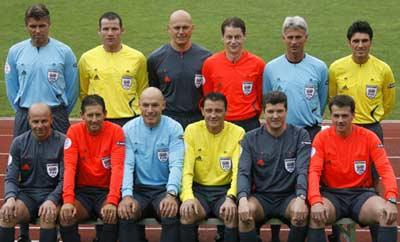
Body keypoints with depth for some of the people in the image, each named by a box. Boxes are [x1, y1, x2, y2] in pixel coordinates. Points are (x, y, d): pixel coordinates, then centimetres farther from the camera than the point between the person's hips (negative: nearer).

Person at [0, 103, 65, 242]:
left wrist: (52, 200, -24)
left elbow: (65, 179, -6)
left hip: (52, 193, -2)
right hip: (26, 193, 2)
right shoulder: (19, 143, 6)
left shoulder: (62, 142, -3)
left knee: (48, 215, -36)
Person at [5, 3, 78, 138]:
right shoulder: (15, 51, 3)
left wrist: (62, 114, 5)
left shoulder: (64, 51, -3)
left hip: (56, 115, -2)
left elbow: (72, 87, 2)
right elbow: (11, 87, 10)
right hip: (24, 116, 2)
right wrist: (21, 111, 9)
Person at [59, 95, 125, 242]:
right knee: (65, 215, -27)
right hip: (82, 191, 1)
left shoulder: (115, 131, -7)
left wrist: (112, 201, -30)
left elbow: (117, 168, -16)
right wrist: (68, 200, -27)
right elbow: (69, 167, -12)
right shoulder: (74, 131, -3)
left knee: (113, 214, -32)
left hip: (107, 191, -1)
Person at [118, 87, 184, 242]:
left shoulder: (174, 128, -2)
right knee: (125, 214, -29)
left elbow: (176, 165, -12)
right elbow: (127, 165, -6)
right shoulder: (129, 129, 3)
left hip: (164, 189, -1)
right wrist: (126, 195, -24)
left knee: (171, 214, -32)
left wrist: (171, 194, -29)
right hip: (138, 189, 1)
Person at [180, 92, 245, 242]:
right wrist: (187, 196, -26)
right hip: (199, 189, 1)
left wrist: (230, 198, -29)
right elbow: (186, 169, -7)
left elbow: (239, 171, -10)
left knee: (233, 213, -31)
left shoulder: (238, 133, -4)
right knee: (187, 212, -30)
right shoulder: (192, 130, -1)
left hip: (225, 190, 0)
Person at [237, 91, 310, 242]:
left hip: (289, 196, 0)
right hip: (261, 196, 1)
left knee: (302, 213, -33)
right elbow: (243, 172, -6)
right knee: (245, 213, -32)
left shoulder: (300, 135, 1)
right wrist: (243, 199, -27)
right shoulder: (251, 138, 4)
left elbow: (303, 170, -10)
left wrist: (300, 198, -30)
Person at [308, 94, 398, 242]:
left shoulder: (369, 137, 0)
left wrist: (391, 200, -24)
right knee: (316, 215, -34)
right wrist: (316, 201, -30)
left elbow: (385, 169, -5)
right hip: (332, 193, -1)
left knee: (389, 214, -28)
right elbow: (314, 172, -11)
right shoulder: (322, 138, -2)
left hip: (361, 194, 1)